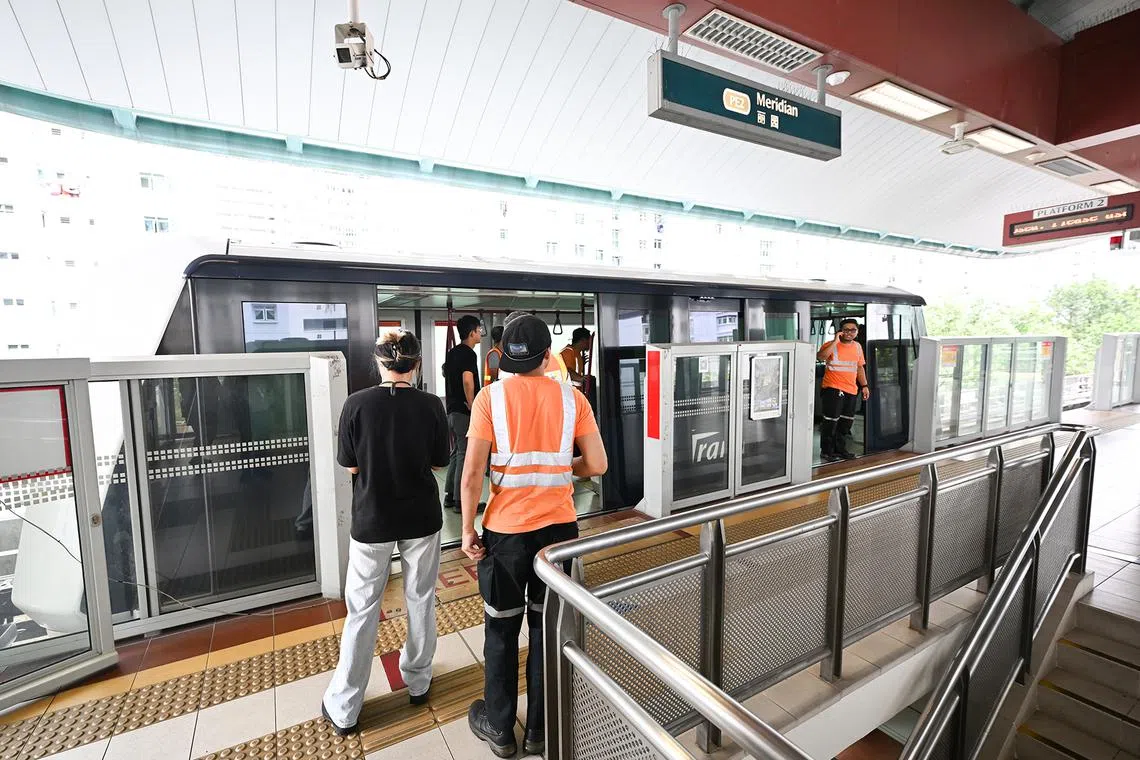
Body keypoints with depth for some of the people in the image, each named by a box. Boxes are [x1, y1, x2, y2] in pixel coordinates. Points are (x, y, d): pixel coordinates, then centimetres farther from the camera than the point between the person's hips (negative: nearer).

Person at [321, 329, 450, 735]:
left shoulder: (357, 404, -13)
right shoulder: (431, 405, -12)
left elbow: (350, 466, -6)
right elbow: (439, 462, -3)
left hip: (372, 519, 0)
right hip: (421, 518, 1)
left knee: (362, 610, 13)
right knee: (421, 600, 18)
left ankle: (343, 708, 26)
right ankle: (417, 680, 37)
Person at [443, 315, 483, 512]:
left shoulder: (452, 353, 14)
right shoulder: (468, 353, -14)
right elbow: (467, 380, -27)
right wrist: (472, 406, -19)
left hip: (452, 410, 9)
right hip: (464, 412, -9)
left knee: (456, 453, 17)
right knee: (465, 456, -2)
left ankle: (449, 496, 24)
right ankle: (460, 501, 5)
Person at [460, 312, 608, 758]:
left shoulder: (491, 397, -9)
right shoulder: (571, 397, -4)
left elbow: (473, 472, -12)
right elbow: (597, 465, -5)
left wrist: (467, 529, -2)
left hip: (506, 530, -1)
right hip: (559, 528, 2)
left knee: (502, 630, 18)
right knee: (549, 628, 18)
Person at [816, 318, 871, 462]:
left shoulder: (857, 346, 12)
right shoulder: (831, 345, -9)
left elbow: (860, 367, 21)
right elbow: (820, 357, -30)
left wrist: (864, 386, 18)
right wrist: (835, 341, -28)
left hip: (851, 390, 7)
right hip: (833, 389, -6)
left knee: (846, 422, 13)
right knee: (831, 421, -4)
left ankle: (840, 449, 28)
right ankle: (826, 451, 8)